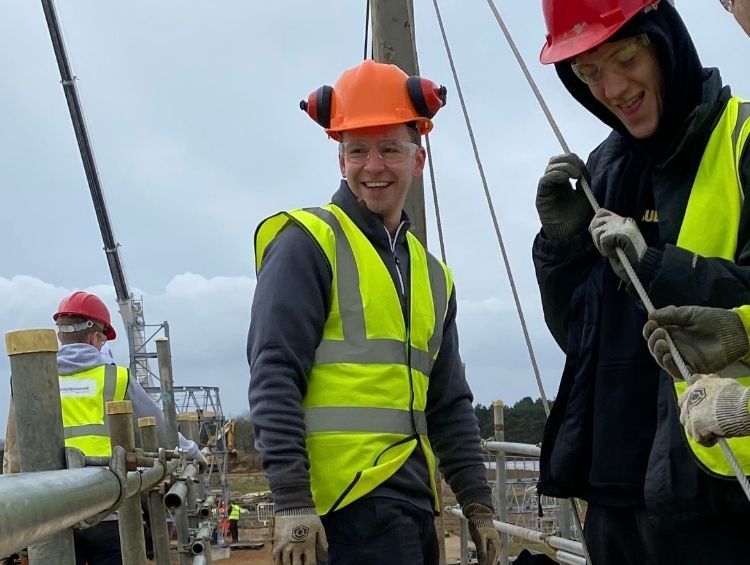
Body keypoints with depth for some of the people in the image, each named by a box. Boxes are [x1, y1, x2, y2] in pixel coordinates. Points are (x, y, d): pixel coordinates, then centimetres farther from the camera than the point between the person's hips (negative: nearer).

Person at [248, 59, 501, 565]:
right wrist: (292, 501, -19)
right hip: (349, 497, -7)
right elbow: (274, 379, -13)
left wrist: (477, 503, 15)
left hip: (411, 498, 8)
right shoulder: (307, 244, -5)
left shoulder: (432, 274, 18)